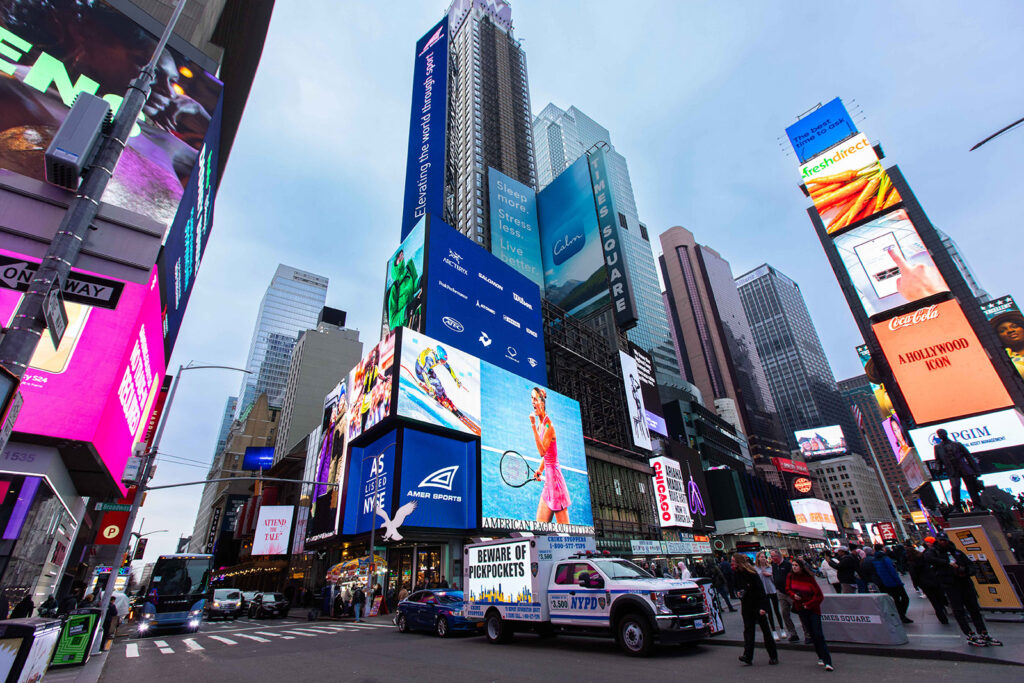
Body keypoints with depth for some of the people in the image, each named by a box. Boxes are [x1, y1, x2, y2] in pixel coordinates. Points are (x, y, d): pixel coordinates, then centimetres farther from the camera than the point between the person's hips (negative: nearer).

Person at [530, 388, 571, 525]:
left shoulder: (548, 424, -14)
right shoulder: (539, 424, 11)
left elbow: (543, 452, -24)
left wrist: (533, 426, -25)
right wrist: (540, 470, 12)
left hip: (555, 478, -8)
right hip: (548, 480, 8)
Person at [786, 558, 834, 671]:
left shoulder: (809, 578, -12)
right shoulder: (790, 576, -2)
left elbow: (819, 596, -9)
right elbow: (788, 589, 7)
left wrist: (808, 604, -11)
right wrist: (793, 595, -13)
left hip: (813, 608, -3)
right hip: (800, 608, 3)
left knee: (818, 634, -9)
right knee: (811, 634, 8)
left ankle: (827, 661, -5)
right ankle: (821, 657, 22)